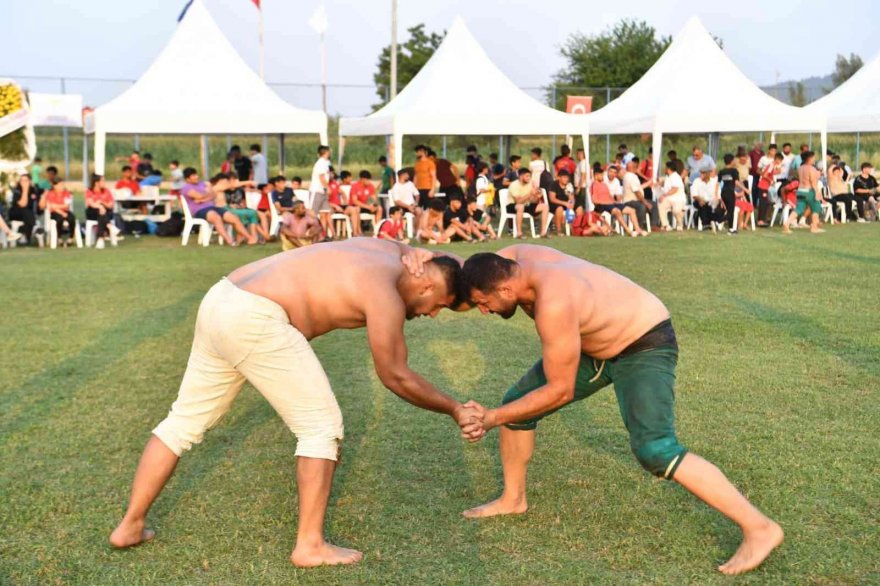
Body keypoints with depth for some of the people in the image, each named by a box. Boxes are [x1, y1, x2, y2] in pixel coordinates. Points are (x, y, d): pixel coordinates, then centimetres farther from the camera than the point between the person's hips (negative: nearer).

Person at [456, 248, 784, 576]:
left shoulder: (553, 305, -38)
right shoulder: (516, 258, -15)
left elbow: (560, 390, -29)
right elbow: (470, 269, 8)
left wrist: (494, 418, -22)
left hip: (645, 345, -9)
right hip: (595, 348, 9)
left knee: (654, 450, -26)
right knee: (517, 403, 9)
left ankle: (760, 528, -17)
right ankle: (513, 499, 30)